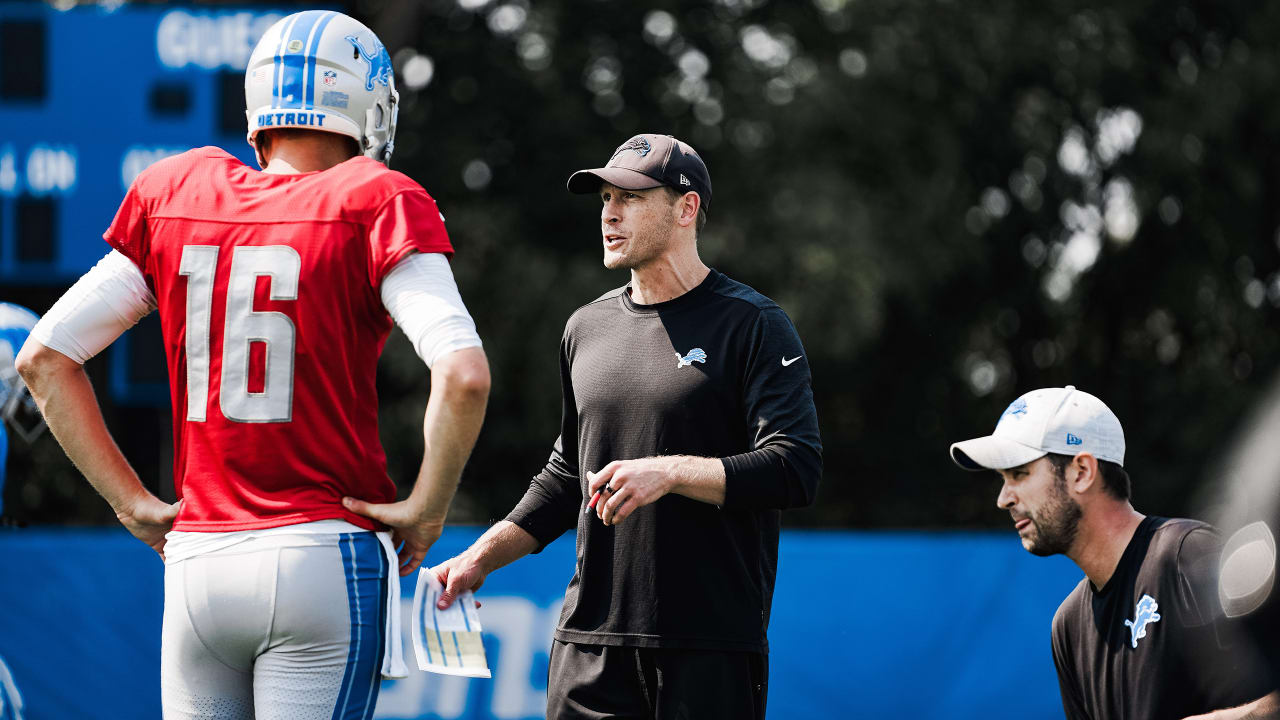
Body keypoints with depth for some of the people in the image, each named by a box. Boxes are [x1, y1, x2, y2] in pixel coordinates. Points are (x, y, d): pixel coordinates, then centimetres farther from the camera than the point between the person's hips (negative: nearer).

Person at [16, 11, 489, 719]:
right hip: (323, 556, -4)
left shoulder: (174, 197, 9)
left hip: (196, 561, 4)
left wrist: (132, 502, 12)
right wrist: (427, 508, -5)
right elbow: (462, 374, -18)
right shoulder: (374, 208, -5)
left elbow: (44, 357, 10)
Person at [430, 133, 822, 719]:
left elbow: (796, 469, -13)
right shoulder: (587, 328, 16)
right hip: (591, 642, 5)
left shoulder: (752, 325, -3)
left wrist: (669, 472, -22)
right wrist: (482, 557, 15)